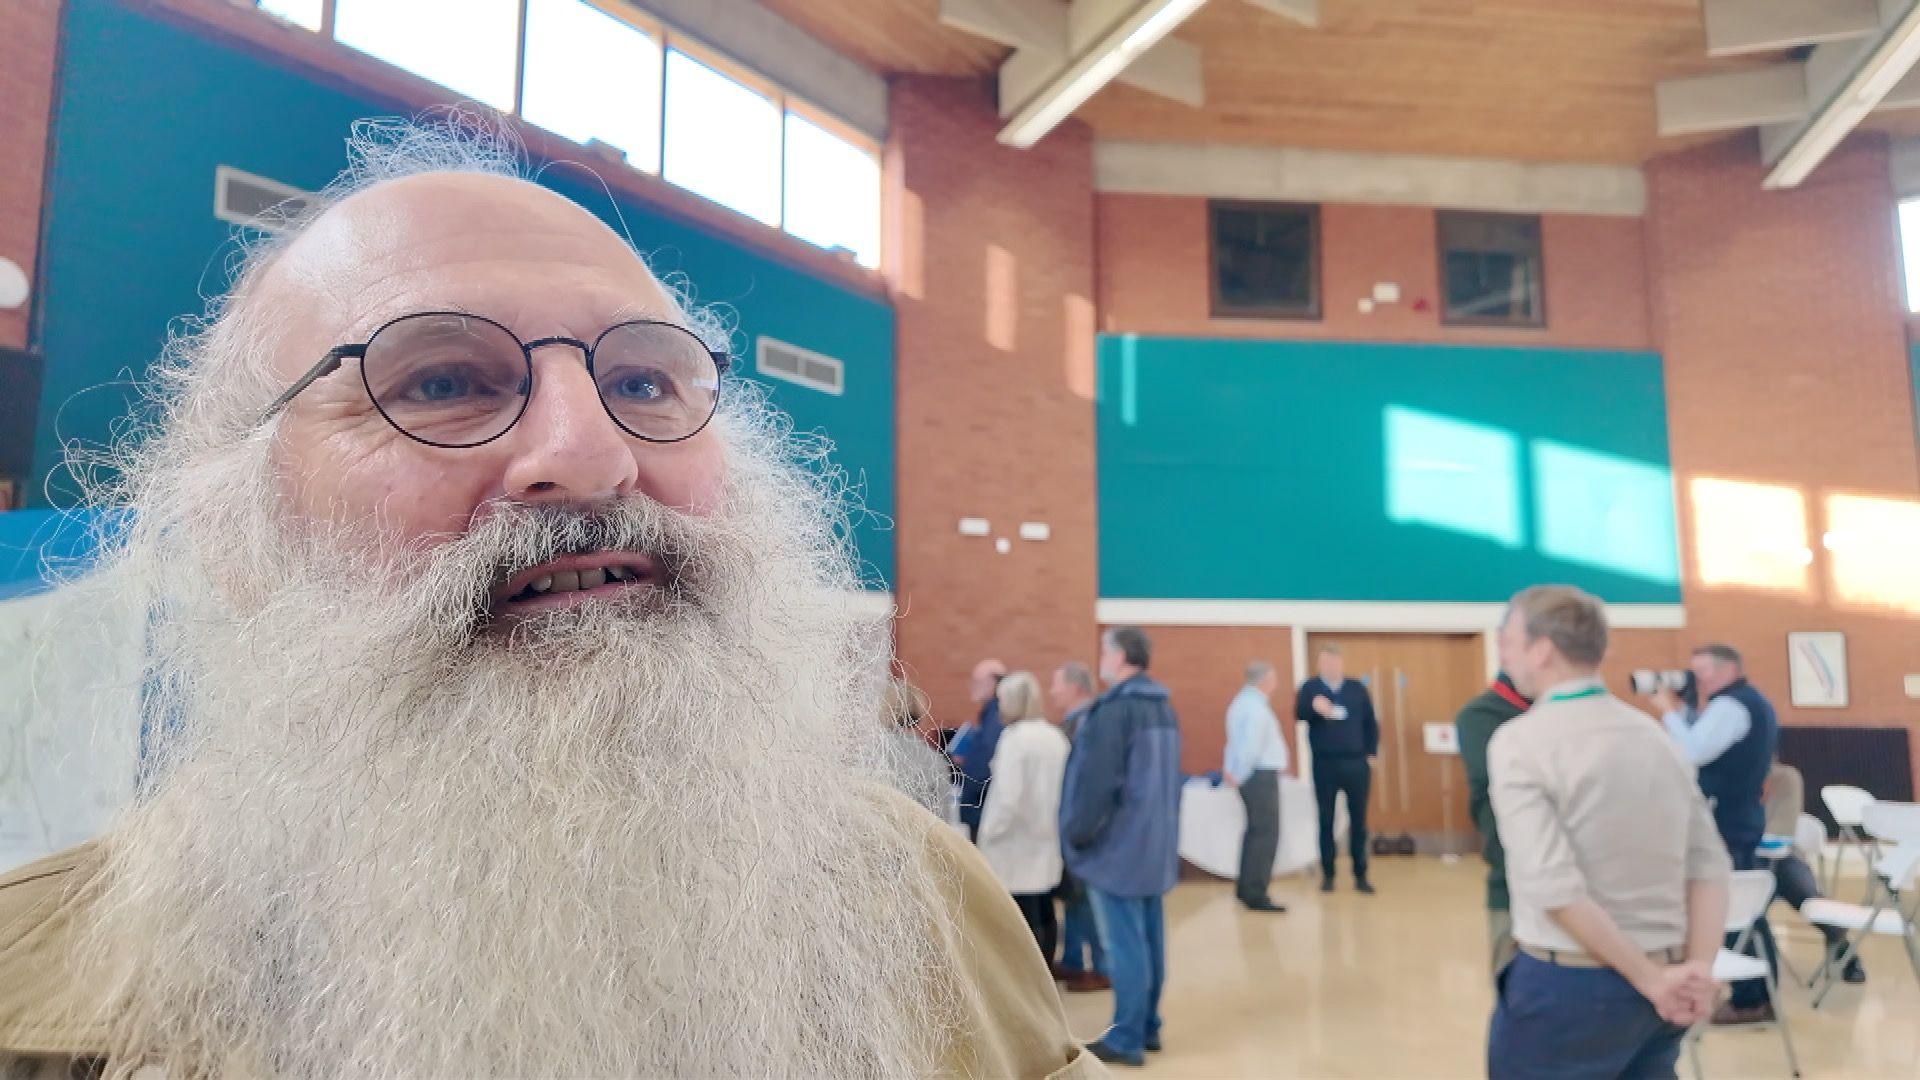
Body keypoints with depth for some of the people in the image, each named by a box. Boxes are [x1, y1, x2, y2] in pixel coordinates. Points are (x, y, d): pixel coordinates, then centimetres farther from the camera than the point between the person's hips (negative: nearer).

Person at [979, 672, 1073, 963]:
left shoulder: (1014, 737, -16)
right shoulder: (1056, 736, 8)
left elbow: (1008, 794, -21)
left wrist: (990, 832, -10)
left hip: (1017, 840, -8)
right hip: (1047, 837, 8)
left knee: (1025, 917, -5)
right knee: (1044, 912, 14)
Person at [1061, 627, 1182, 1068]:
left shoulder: (1114, 709, -18)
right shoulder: (1164, 706, 12)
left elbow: (1097, 780, -21)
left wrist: (1077, 832, -10)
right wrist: (1159, 826, 19)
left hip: (1118, 843, -9)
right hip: (1155, 842, 9)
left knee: (1124, 944, -3)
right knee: (1149, 939, 14)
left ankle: (1126, 1040, 4)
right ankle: (1148, 1028, 23)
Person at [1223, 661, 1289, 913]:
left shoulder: (1244, 701, 14)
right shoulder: (1257, 707, -18)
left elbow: (1238, 740, 13)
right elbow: (1251, 747, -24)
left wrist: (1233, 770, 6)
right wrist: (1240, 776, -14)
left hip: (1253, 776, 10)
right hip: (1262, 776, -10)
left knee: (1256, 831, 18)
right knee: (1266, 834, -6)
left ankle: (1246, 887, 26)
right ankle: (1256, 895, -3)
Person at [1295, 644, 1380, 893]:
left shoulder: (1357, 689, 8)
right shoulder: (1310, 688, 1)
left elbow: (1371, 723, 11)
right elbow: (1298, 714, -16)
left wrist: (1372, 754, 3)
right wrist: (1314, 706, -36)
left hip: (1356, 763, 2)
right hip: (1324, 765, -2)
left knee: (1358, 820, 6)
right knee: (1326, 821, 5)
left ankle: (1360, 875, 14)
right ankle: (1327, 875, 13)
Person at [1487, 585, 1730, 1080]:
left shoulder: (1519, 741, -14)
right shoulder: (1656, 736, 7)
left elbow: (1555, 887, -21)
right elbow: (1709, 865, 5)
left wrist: (1650, 979, -13)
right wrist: (1699, 969, -1)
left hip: (1568, 984, -6)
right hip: (1657, 984, 6)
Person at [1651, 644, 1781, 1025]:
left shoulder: (1730, 705, -16)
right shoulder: (1755, 703, 18)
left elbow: (1692, 753, -25)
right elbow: (1705, 745, 16)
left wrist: (1669, 710, -15)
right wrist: (1680, 710, 6)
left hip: (1724, 823, -11)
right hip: (1742, 819, 11)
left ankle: (1750, 1000, -2)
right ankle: (1764, 994, 22)